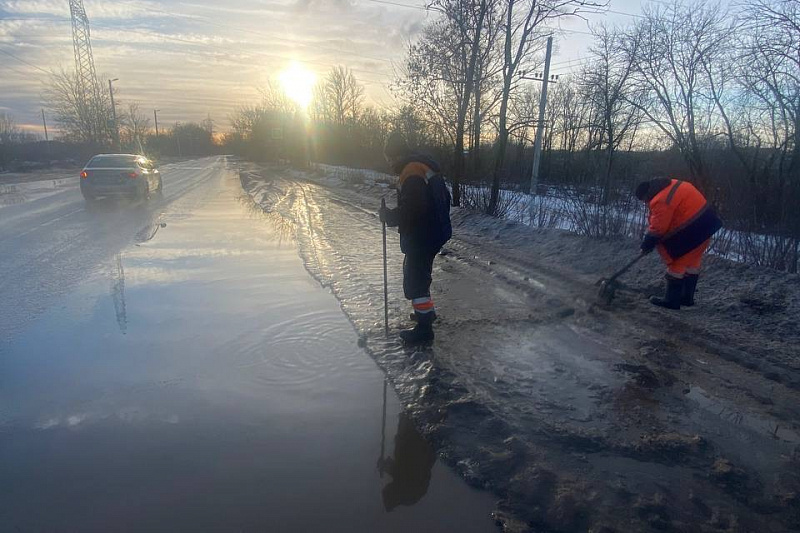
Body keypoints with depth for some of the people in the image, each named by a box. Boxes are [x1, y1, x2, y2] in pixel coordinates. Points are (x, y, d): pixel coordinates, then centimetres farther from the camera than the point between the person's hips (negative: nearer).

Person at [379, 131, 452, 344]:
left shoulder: (411, 174, -21)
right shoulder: (428, 167, 11)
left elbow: (409, 211, -29)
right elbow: (445, 198, 19)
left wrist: (388, 216, -12)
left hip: (420, 238, -10)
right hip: (436, 233, 10)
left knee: (414, 281, -2)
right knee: (415, 272, 26)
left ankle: (424, 329, 6)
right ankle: (427, 311, 42)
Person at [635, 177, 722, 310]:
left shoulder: (661, 201, -19)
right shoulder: (670, 185, 12)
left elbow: (658, 228, -15)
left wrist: (647, 244, -2)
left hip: (693, 230, -10)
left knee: (677, 263, -1)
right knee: (692, 261, 18)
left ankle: (672, 301, 6)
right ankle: (687, 297, 29)